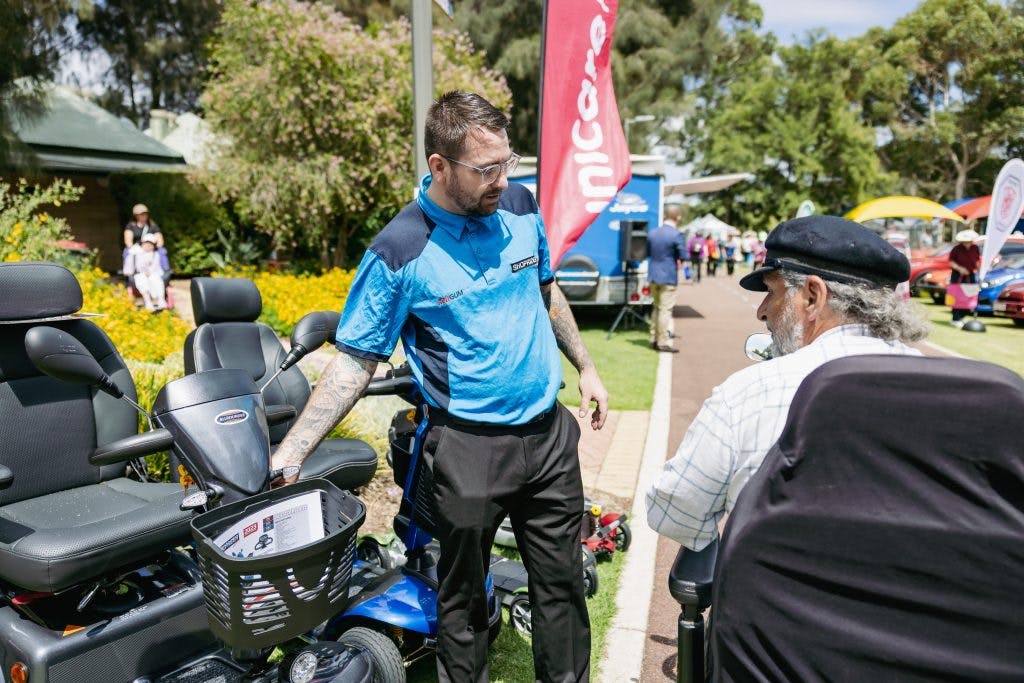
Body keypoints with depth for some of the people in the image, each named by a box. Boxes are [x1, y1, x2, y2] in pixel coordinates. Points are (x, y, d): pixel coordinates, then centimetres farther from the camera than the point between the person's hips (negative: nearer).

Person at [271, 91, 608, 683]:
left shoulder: (521, 206, -1)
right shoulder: (398, 252, -16)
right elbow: (355, 362, -10)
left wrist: (586, 367, 18)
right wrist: (290, 452, -17)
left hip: (549, 432, 5)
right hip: (468, 448, -4)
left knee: (563, 583, 18)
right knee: (463, 597, 15)